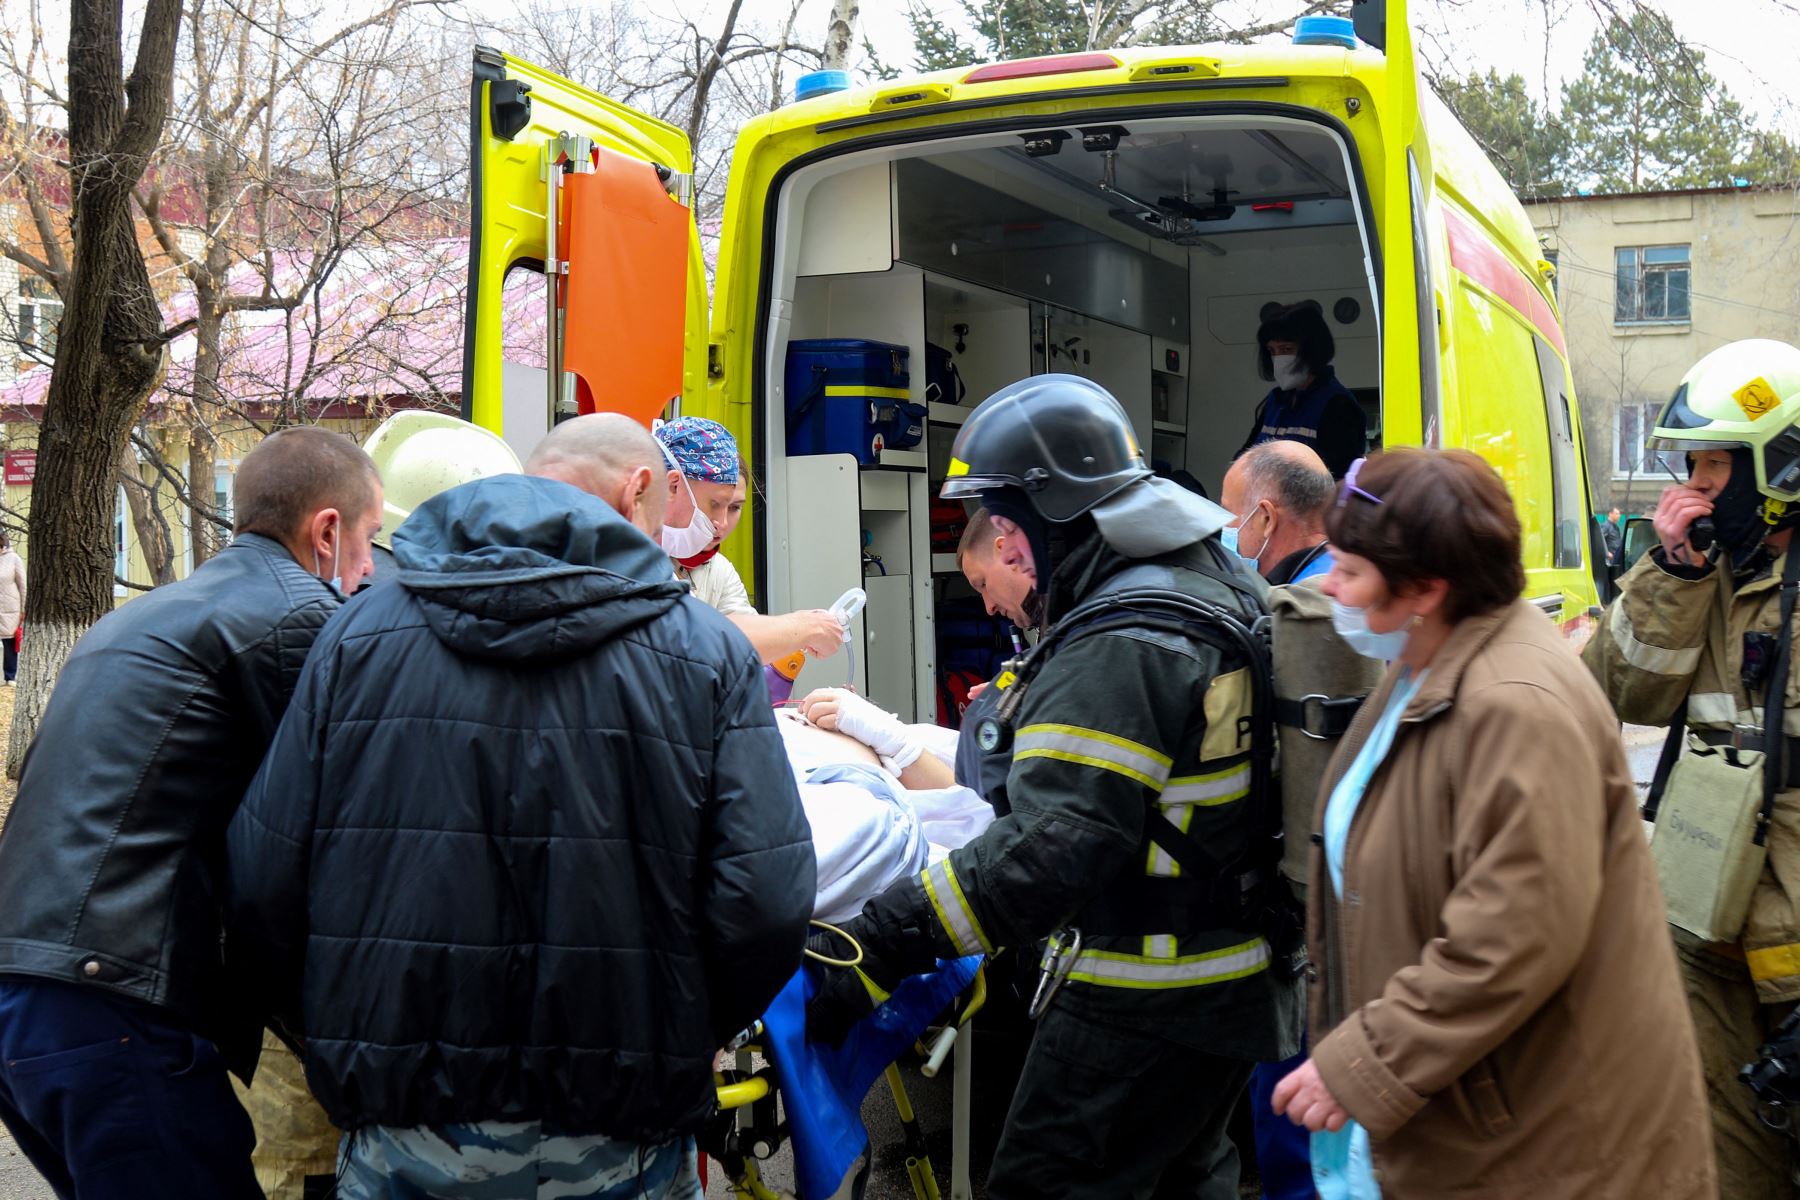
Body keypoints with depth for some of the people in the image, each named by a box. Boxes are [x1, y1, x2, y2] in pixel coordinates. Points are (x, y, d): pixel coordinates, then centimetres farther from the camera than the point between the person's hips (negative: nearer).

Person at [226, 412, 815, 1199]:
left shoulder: (361, 631, 2)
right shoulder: (708, 650, -4)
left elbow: (264, 884, -2)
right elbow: (764, 906, -12)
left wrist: (336, 1033, 14)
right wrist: (679, 1042, 7)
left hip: (407, 1134, 2)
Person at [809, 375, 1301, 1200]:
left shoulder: (1121, 645, -24)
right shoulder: (1219, 583, 9)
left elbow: (1053, 844, -32)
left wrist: (881, 944, -32)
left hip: (1149, 999, -10)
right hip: (1232, 980, 10)